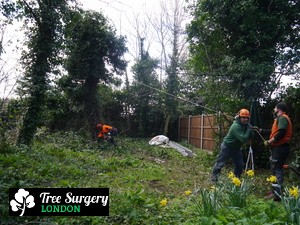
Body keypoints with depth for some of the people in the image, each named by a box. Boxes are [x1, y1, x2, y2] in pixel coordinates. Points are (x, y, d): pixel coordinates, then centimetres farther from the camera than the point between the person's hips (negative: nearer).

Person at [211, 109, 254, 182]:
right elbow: (243, 139, -32)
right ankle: (214, 177, 11)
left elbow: (250, 136, 1)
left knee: (240, 165, 10)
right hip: (227, 146, -8)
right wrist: (249, 130, -26)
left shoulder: (245, 125, -1)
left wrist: (250, 130, -18)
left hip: (236, 148, 8)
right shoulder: (236, 126, -28)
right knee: (220, 163, -2)